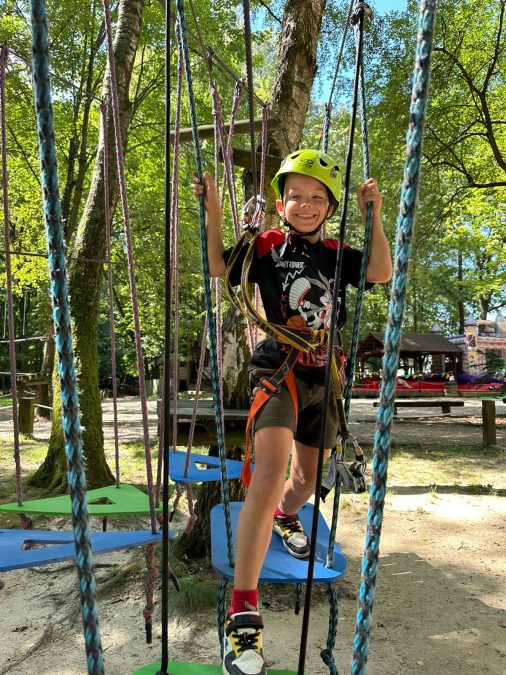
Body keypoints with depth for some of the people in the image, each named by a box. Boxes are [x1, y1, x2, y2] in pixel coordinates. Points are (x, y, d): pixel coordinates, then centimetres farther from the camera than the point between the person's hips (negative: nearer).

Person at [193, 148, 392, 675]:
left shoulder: (336, 254, 9)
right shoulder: (267, 245, -1)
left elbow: (381, 273, -3)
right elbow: (218, 267, -8)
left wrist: (374, 216, -6)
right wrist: (213, 212, -13)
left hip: (323, 377, 5)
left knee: (307, 478, 19)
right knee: (270, 473, -26)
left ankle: (286, 516, 57)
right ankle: (242, 613, -19)